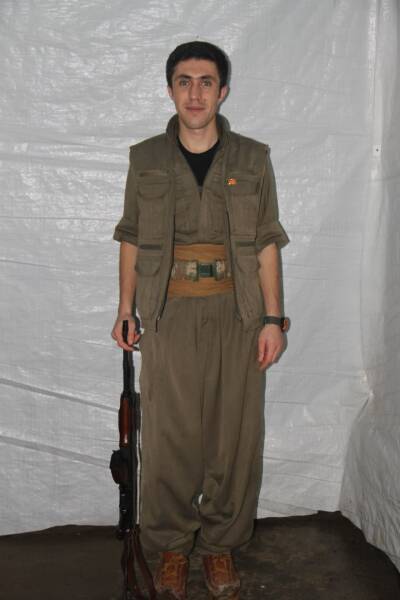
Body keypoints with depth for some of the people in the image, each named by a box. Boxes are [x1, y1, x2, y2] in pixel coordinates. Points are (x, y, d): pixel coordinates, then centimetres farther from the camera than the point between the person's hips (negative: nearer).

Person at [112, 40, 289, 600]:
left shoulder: (252, 159, 5)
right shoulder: (145, 159, 6)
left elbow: (267, 244, 4)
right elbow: (131, 240, 9)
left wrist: (273, 318, -2)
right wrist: (125, 312, 5)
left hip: (237, 315, 0)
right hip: (168, 316, 0)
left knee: (234, 434, 5)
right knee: (168, 434, 3)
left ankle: (220, 544, 23)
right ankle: (171, 546, 22)